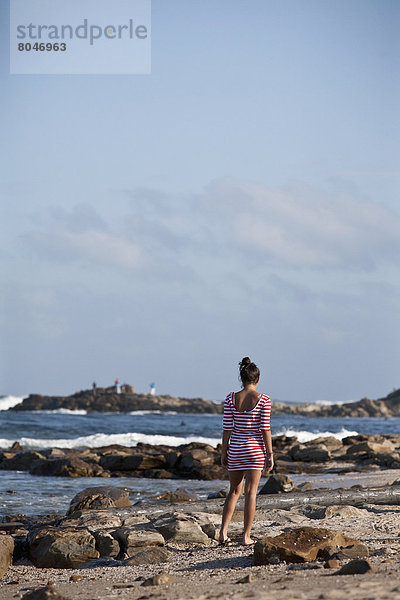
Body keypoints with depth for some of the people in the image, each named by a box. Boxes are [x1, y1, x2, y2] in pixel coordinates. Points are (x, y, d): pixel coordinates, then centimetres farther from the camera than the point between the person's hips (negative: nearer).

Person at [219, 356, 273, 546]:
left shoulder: (231, 399, -2)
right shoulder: (263, 400, -9)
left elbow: (227, 428, -1)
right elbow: (265, 429, -9)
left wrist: (224, 452, 7)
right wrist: (270, 454, -4)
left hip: (235, 448, 3)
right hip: (255, 448, -3)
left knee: (234, 491, 15)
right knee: (251, 492, 2)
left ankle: (223, 531, 3)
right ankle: (246, 536, 2)